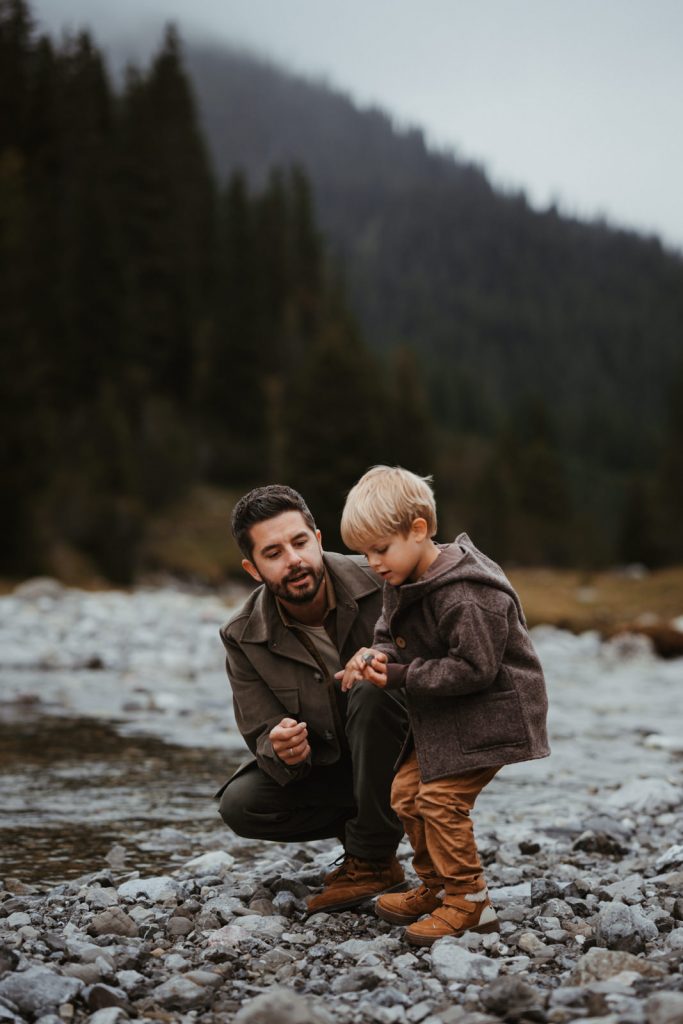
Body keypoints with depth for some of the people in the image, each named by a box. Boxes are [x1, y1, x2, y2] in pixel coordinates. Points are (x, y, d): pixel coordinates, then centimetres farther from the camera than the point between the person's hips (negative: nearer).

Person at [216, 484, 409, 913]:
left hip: (401, 751, -2)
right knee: (240, 805, -20)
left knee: (372, 693, -33)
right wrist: (283, 752, -34)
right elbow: (263, 736, -8)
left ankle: (373, 859, -18)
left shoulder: (379, 582, -20)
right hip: (325, 764, 3)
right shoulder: (244, 638, -12)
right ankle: (363, 824, 3)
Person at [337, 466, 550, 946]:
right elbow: (392, 636, 13)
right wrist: (375, 656, -12)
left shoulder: (466, 596, -27)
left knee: (441, 798, -15)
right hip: (442, 717, 10)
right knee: (407, 790, 10)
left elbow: (474, 669, -28)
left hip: (490, 713, -10)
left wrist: (400, 676, -24)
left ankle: (469, 901, -2)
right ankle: (436, 887, 24)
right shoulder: (402, 583, 4)